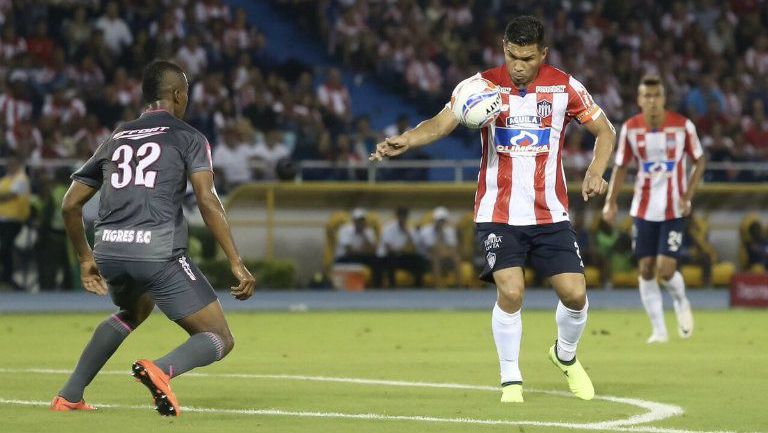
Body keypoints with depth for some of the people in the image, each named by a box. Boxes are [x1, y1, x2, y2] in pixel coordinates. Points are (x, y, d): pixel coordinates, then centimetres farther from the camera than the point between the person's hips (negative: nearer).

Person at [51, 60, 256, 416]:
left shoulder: (115, 140, 22)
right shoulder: (188, 137, 7)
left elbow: (70, 205, 23)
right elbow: (207, 200, -8)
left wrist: (85, 258, 36)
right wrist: (237, 264, -8)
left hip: (109, 252, 6)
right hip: (158, 251, -6)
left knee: (132, 313, 38)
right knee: (220, 340, 3)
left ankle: (70, 395, 27)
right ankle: (161, 369, -30)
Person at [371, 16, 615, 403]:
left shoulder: (564, 87, -2)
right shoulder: (484, 84, -5)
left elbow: (604, 130, 8)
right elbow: (442, 123, -15)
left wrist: (596, 172, -10)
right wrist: (404, 141, -33)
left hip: (550, 214, 2)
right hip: (498, 214, -2)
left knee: (575, 293, -5)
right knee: (510, 291, -18)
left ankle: (566, 356, 27)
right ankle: (510, 379, 1)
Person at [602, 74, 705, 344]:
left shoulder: (683, 126, -9)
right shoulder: (630, 129, -4)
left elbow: (699, 161, 2)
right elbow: (621, 167, 6)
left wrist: (687, 196, -8)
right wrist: (610, 202, -4)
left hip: (674, 210, -2)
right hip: (643, 209, 2)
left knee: (666, 272, -12)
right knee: (646, 270, 1)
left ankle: (681, 302, 22)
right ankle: (658, 330, 14)